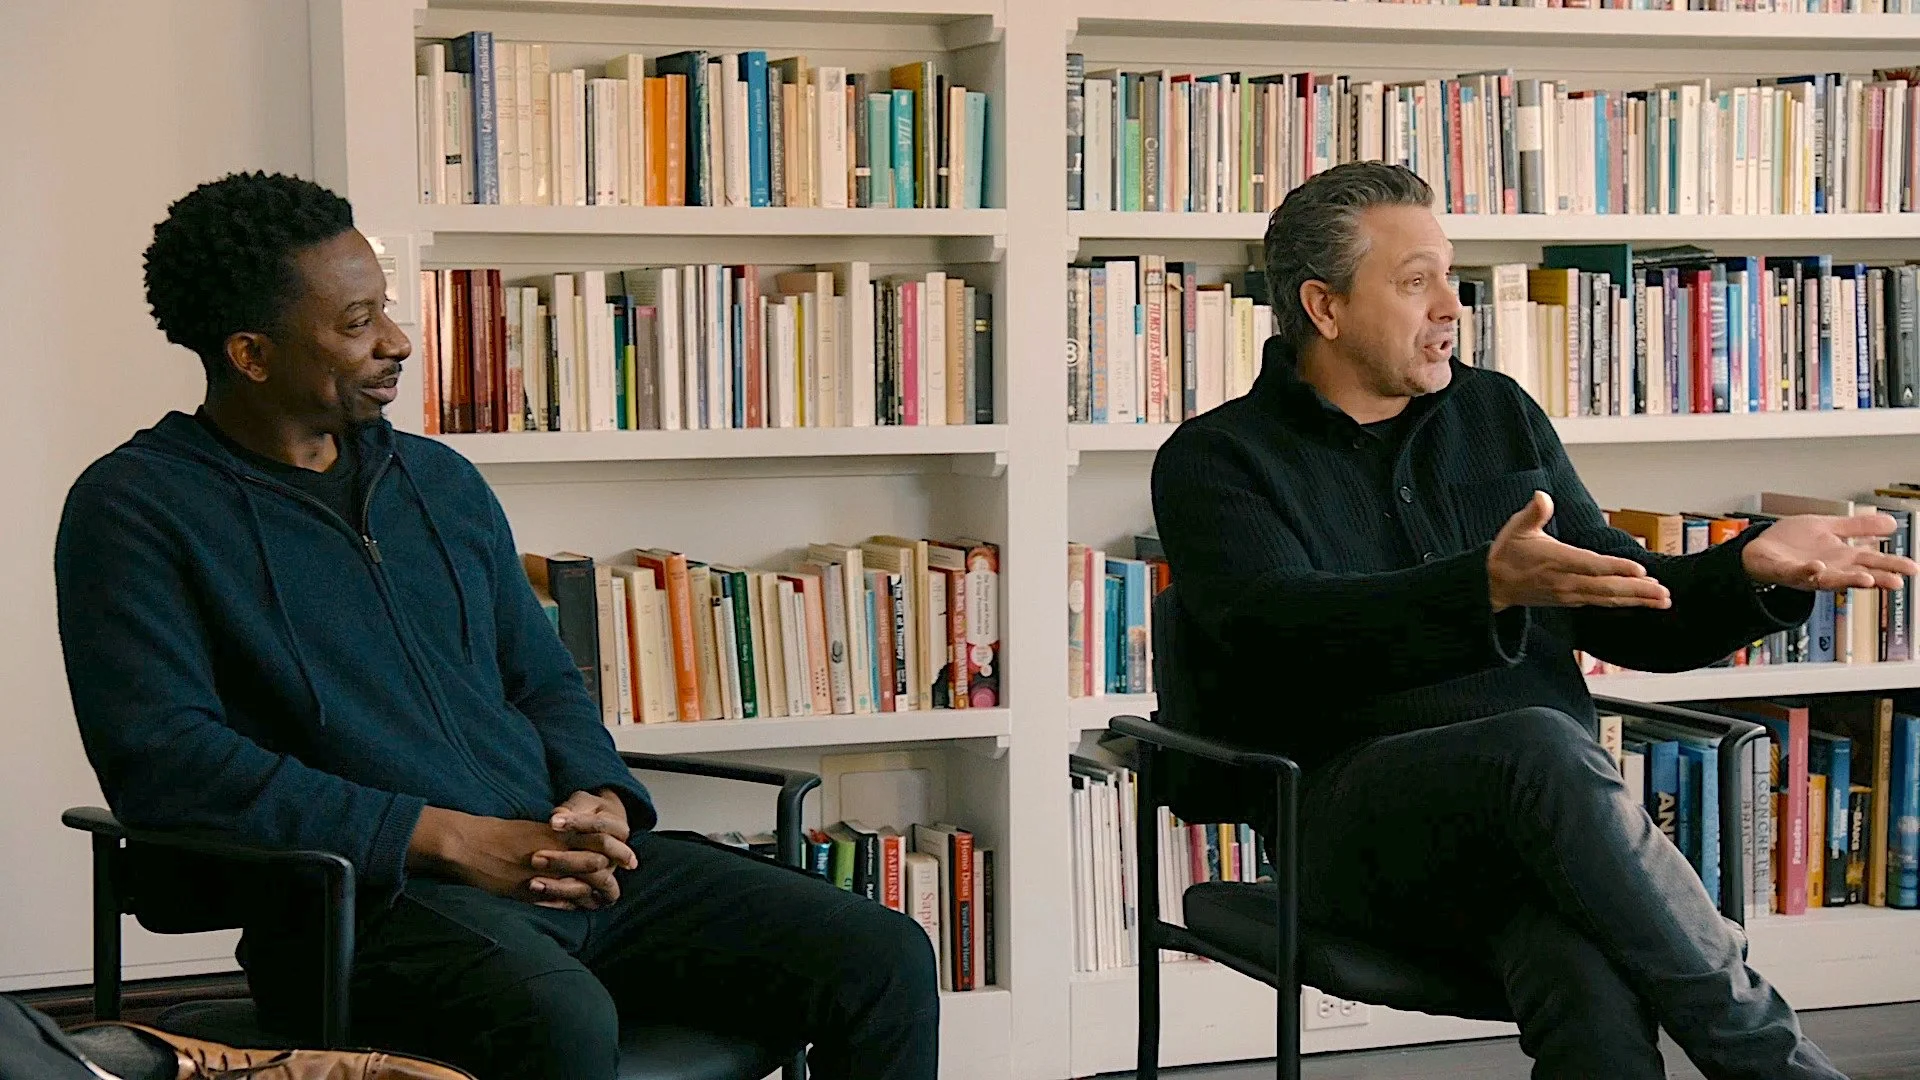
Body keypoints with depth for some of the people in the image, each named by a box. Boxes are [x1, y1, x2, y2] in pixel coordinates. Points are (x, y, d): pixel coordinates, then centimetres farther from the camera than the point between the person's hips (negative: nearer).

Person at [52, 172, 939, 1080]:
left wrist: (601, 802, 1)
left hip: (571, 865, 7)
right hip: (368, 899, -7)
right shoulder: (134, 510, 0)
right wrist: (450, 838, -16)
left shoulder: (442, 481, 21)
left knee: (884, 962, -10)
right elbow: (161, 760, -13)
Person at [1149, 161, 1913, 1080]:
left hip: (1545, 815, 3)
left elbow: (1625, 612, 24)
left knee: (1595, 991, -35)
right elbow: (1284, 632, -15)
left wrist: (1754, 569, 2)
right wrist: (1492, 588, -31)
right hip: (1353, 820, -3)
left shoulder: (1498, 414, 21)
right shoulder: (1215, 462, 5)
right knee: (1540, 746, -37)